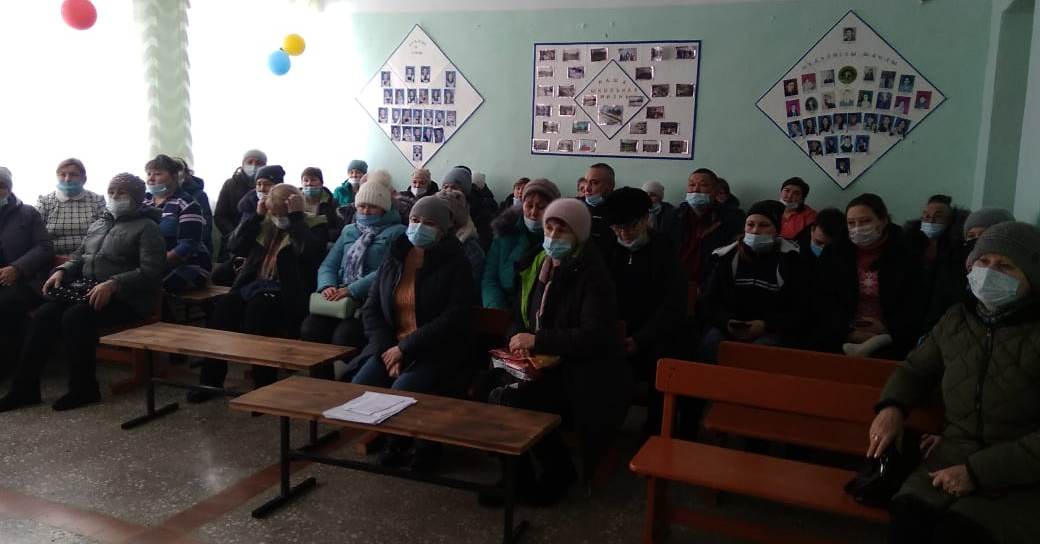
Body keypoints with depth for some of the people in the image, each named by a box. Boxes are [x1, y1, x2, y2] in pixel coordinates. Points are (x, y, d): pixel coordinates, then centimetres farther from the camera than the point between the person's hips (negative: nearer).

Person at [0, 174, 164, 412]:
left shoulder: (146, 227, -2)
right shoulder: (98, 224, 23)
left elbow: (151, 271, -14)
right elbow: (79, 256, 27)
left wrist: (113, 284, -26)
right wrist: (62, 271, 3)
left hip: (124, 298, -7)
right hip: (87, 290, 7)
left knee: (75, 317, -30)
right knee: (43, 316, -16)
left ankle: (83, 389, -16)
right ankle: (24, 387, -11)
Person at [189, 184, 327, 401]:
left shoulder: (314, 227, 3)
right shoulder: (265, 223, 20)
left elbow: (307, 252, -18)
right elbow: (235, 247, 11)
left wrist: (296, 216, -12)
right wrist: (257, 215, 5)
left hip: (283, 291, -5)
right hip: (252, 284, 5)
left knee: (257, 310, -34)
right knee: (223, 307, -23)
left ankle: (263, 386, -26)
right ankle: (210, 380, -16)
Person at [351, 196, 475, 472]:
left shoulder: (455, 263, -5)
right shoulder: (394, 257, 10)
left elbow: (455, 318, -15)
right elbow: (371, 308, 9)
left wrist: (405, 347, -18)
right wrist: (387, 348, -8)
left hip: (437, 350, -5)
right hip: (391, 346, 5)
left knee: (402, 392, -29)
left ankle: (426, 443, 3)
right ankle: (397, 439, 10)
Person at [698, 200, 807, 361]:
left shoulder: (790, 261, 3)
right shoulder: (728, 257, 10)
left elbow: (800, 311, 1)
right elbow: (709, 300, 10)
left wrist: (766, 326, -15)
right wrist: (726, 321, -11)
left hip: (773, 331, -1)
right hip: (730, 328, 2)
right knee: (711, 344, -30)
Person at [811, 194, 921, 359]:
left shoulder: (904, 254, 4)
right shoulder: (835, 252, 8)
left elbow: (916, 305, 4)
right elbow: (822, 299, 4)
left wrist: (889, 329, -12)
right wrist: (847, 331, -10)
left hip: (891, 338, -2)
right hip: (840, 336, 2)